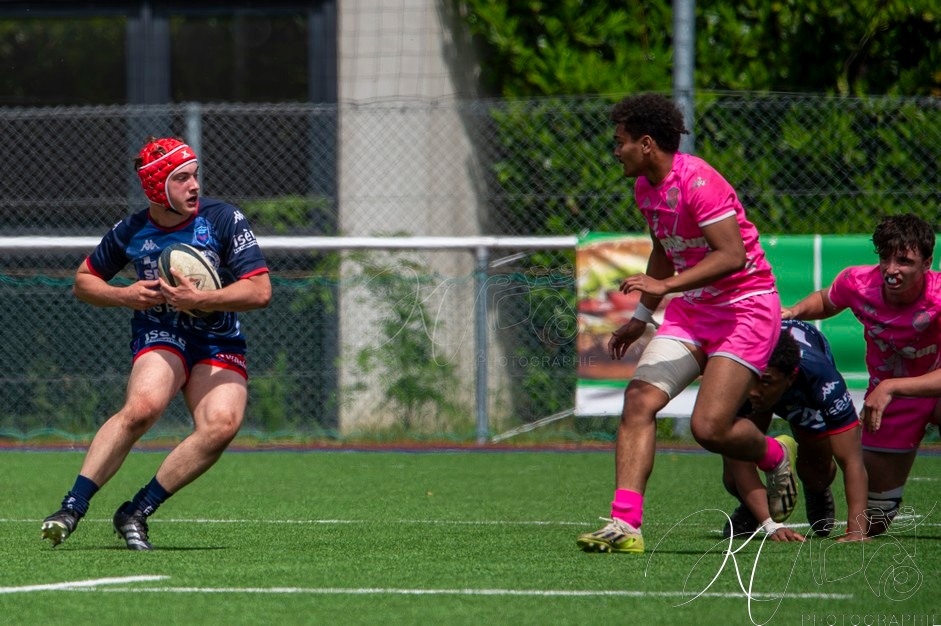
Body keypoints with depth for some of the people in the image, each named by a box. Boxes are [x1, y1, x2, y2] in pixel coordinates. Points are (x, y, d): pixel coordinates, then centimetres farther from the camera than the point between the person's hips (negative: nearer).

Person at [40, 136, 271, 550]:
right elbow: (83, 281, 13)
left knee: (222, 424, -27)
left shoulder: (224, 220, -8)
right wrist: (124, 296, -7)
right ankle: (72, 508, -28)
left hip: (218, 343, 1)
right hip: (159, 335, -1)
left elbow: (260, 291, -13)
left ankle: (137, 513, -15)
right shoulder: (131, 232, -2)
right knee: (144, 406, -33)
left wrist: (197, 300, -22)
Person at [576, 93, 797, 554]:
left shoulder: (697, 182, -19)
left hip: (746, 306, -8)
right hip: (691, 309, 8)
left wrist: (667, 285, -32)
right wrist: (641, 316, 27)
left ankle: (775, 456, 17)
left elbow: (732, 256, -27)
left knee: (709, 428, -17)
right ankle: (625, 524, -19)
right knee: (639, 400, -13)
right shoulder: (645, 187, 10)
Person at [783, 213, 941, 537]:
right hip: (887, 397, 3)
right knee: (871, 523, 2)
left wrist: (890, 387, -49)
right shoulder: (858, 283, -18)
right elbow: (826, 301, 9)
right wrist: (796, 311, -10)